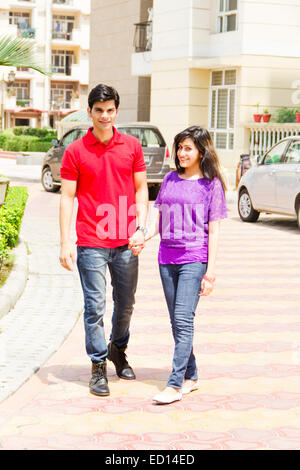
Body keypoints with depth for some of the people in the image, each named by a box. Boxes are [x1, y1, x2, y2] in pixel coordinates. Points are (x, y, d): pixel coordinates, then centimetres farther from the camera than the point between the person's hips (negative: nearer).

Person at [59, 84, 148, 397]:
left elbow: (141, 190, 9)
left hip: (126, 242, 3)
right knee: (95, 306, -1)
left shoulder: (132, 146, 6)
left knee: (126, 303, 13)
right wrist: (65, 243, -7)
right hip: (91, 242, -2)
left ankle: (118, 350, 37)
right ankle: (98, 367, 11)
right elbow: (67, 198, -1)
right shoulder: (75, 151, 0)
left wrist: (140, 228, -4)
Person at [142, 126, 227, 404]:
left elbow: (214, 230, -3)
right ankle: (191, 376, 21)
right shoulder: (170, 180, 12)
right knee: (177, 321, 9)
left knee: (183, 318, -13)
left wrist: (210, 272, -7)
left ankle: (175, 384, -12)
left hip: (194, 258, -5)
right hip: (167, 257, 6)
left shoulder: (211, 184, -2)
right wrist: (144, 237, -6)